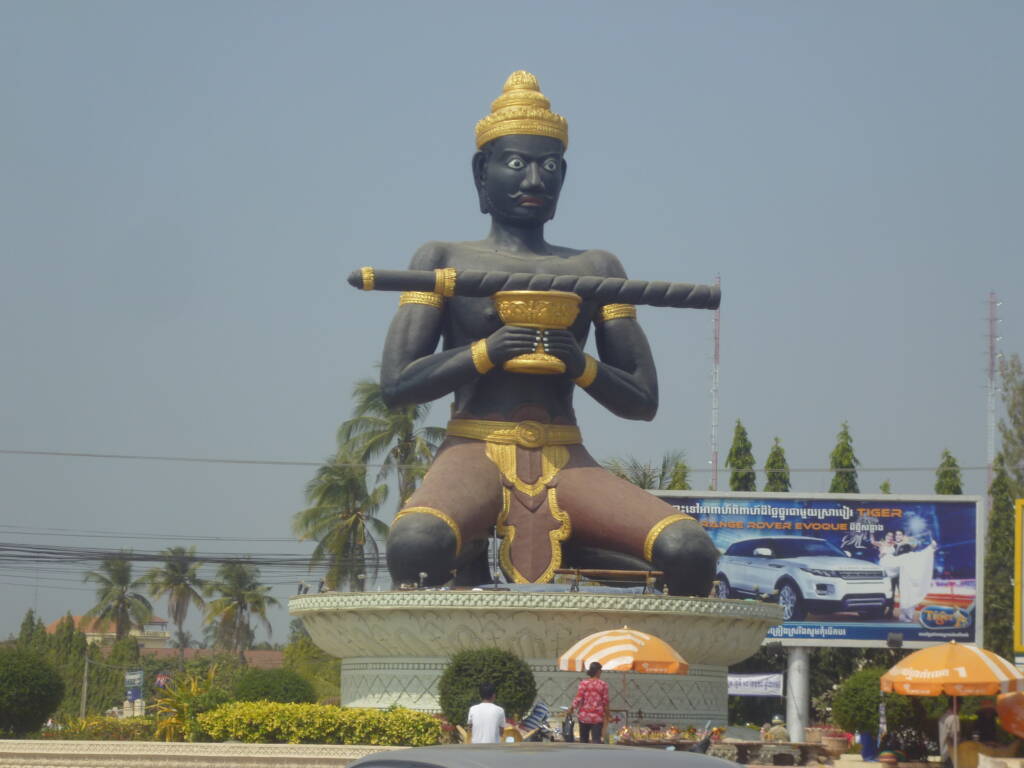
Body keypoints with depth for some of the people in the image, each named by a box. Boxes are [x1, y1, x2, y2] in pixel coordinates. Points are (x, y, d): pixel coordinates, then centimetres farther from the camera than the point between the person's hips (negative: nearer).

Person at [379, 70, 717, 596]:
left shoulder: (595, 270, 17)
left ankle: (575, 552, -5)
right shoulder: (443, 261, 12)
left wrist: (582, 365, -6)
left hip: (565, 461, 2)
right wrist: (486, 351, -10)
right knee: (414, 546, -37)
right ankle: (468, 558, -10)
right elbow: (397, 384, 2)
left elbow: (643, 401, 13)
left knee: (690, 553, -25)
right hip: (475, 453, -2)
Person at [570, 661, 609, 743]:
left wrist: (572, 708, 9)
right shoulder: (603, 684, -4)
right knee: (596, 740, -3)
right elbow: (605, 701, -1)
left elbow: (578, 699, -8)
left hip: (584, 716, 1)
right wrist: (606, 712, 14)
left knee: (583, 740, 12)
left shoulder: (583, 683, -5)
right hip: (597, 717, -1)